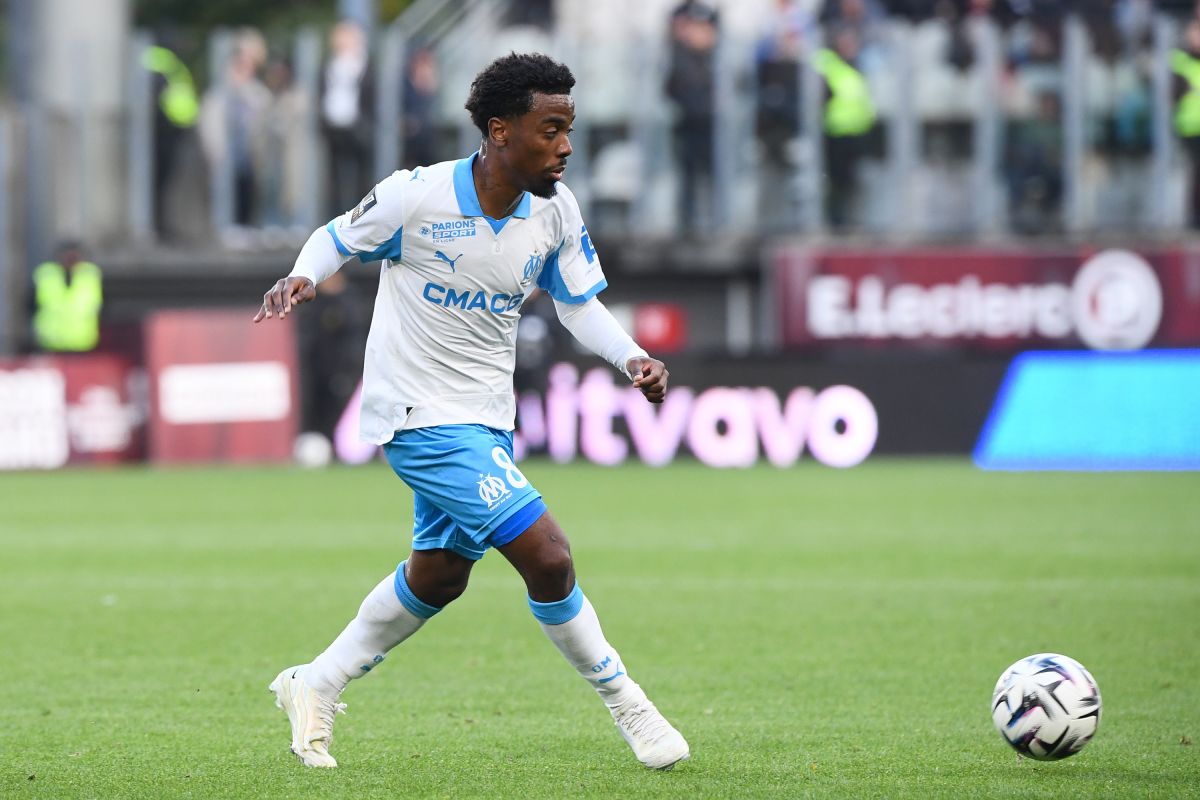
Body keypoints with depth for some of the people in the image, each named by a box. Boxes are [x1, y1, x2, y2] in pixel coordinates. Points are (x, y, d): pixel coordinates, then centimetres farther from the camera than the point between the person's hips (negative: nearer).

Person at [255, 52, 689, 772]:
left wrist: (633, 358, -9)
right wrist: (304, 278, -22)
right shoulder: (416, 196, -18)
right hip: (422, 414, -8)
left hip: (487, 422, 8)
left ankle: (315, 686, 37)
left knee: (438, 576, 20)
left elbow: (579, 301, 8)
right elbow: (338, 237, -1)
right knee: (548, 558, -17)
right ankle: (626, 703, 0)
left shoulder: (555, 211, -3)